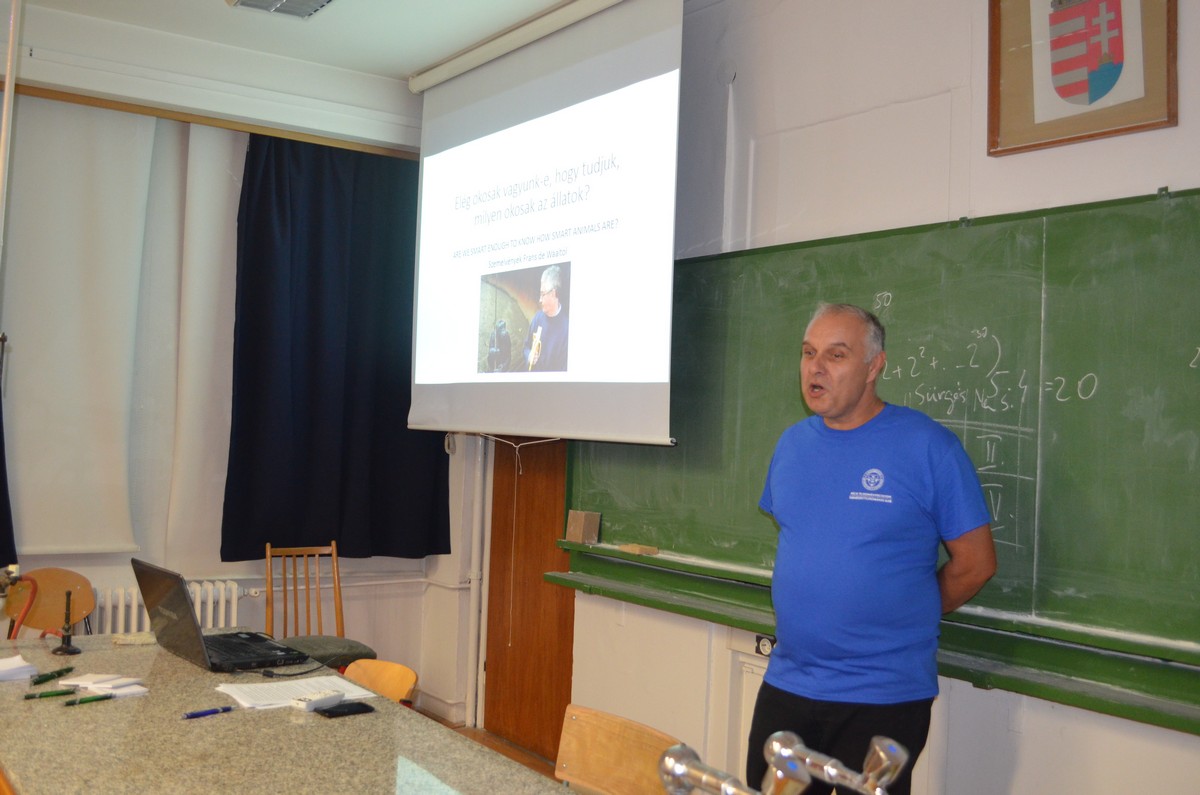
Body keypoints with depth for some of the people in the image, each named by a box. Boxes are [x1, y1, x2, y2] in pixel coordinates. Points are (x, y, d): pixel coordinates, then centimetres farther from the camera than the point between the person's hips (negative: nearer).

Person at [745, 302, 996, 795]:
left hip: (883, 699, -5)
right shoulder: (792, 443, 6)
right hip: (786, 683, 5)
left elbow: (975, 563, -7)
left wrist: (906, 618, 1)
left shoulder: (928, 446, -11)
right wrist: (813, 613, 11)